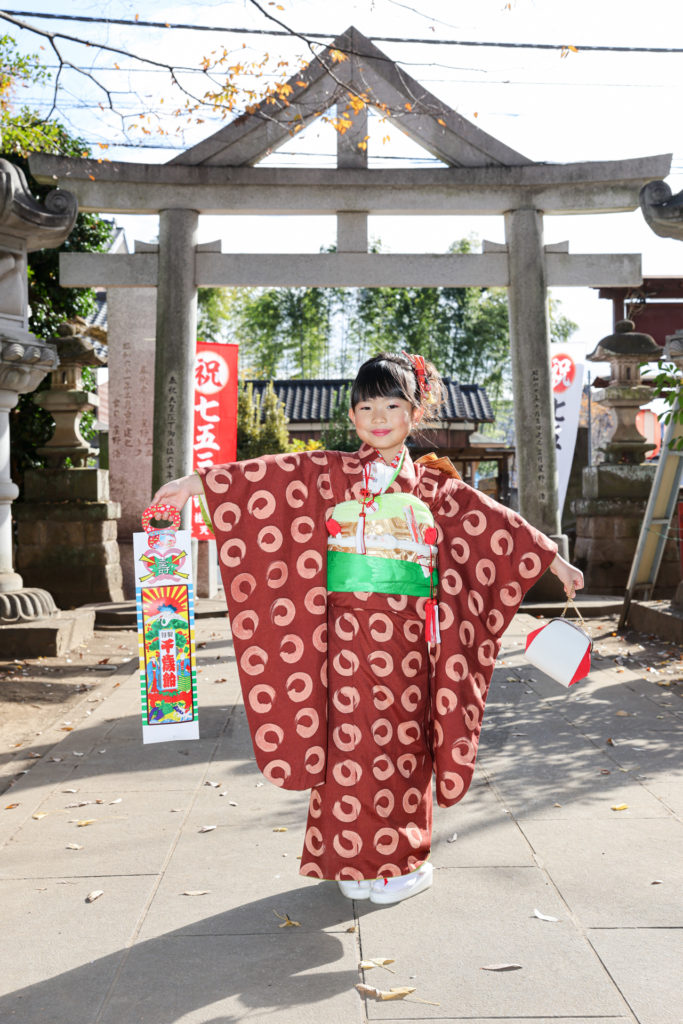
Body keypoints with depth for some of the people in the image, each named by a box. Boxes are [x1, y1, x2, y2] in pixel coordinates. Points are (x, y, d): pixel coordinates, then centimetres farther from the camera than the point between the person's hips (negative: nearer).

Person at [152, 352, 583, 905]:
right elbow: (269, 476, -2)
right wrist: (198, 482, -10)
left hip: (409, 634, 1)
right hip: (349, 627, -1)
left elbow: (496, 522, 12)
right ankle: (354, 860, 17)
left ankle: (404, 860, 21)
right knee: (351, 737, 1)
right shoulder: (330, 473, 6)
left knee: (403, 738, 6)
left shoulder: (433, 484, 9)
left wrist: (554, 559, 15)